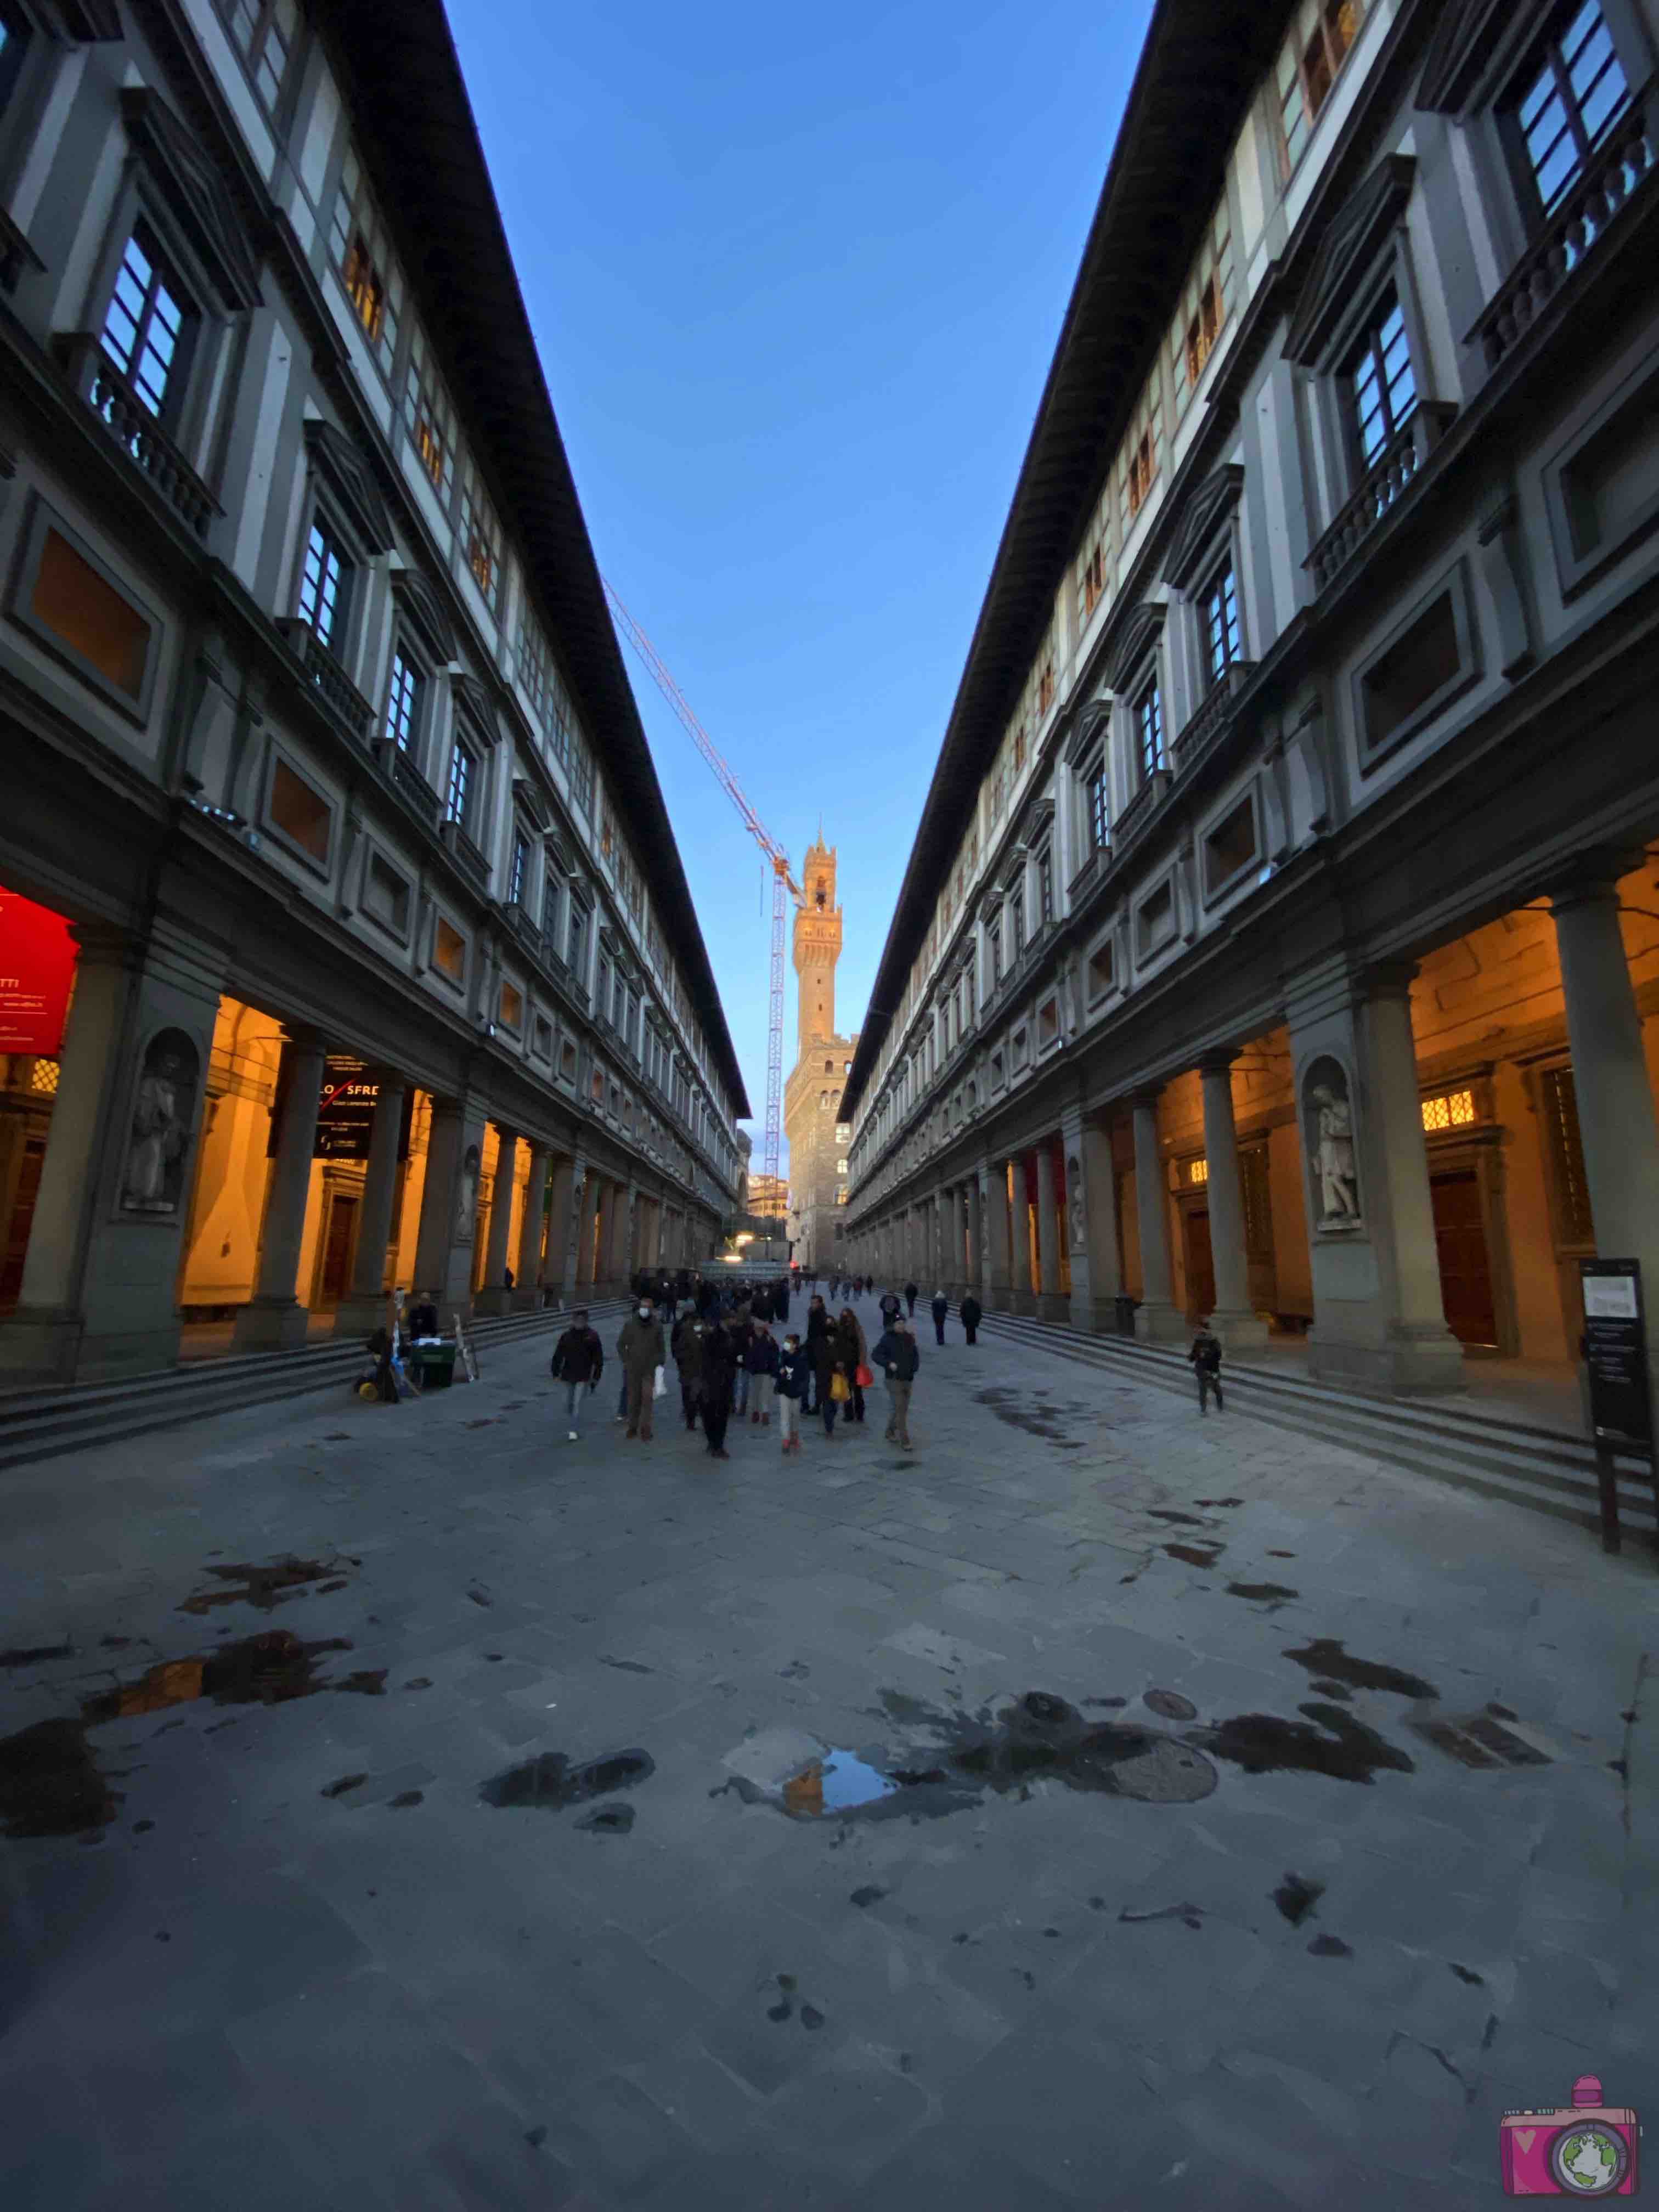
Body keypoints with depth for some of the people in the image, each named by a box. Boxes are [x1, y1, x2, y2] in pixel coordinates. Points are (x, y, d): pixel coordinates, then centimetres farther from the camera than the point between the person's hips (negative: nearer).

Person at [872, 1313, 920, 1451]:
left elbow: (915, 1355, 16)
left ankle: (890, 1433, 35)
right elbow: (877, 1355, -9)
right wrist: (889, 1363, -22)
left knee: (903, 1410, 15)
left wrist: (915, 1367, -1)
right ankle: (905, 1441, -3)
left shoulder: (910, 1338, 4)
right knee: (900, 1410, -9)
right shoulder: (888, 1339, -9)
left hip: (908, 1380, 5)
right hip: (895, 1380, -5)